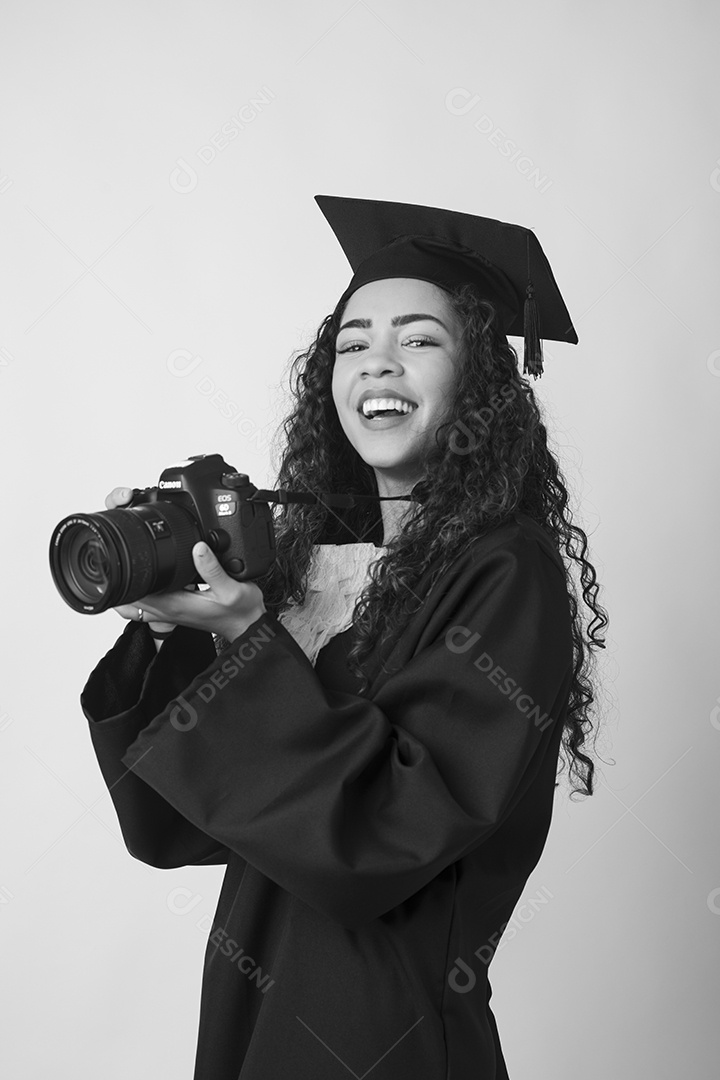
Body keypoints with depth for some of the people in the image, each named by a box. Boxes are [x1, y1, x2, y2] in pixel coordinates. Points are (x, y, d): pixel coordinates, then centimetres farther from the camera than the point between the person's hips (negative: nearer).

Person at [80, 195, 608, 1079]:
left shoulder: (508, 578, -17)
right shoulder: (302, 553, -2)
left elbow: (380, 846, -23)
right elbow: (170, 827, -4)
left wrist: (247, 642, -26)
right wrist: (163, 632, -17)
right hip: (251, 1007, 5)